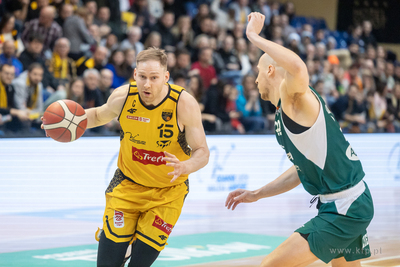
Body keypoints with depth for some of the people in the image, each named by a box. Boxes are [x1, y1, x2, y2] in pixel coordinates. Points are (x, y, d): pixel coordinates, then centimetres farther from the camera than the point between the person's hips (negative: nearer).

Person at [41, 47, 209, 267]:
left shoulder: (184, 104, -22)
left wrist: (184, 167, -39)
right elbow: (99, 115, 10)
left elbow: (202, 152, -17)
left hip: (167, 191, -2)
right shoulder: (123, 96, -13)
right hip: (128, 183, 2)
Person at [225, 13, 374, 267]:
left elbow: (298, 68, -39)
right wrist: (257, 194, 23)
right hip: (352, 206, 10)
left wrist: (254, 35, -28)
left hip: (346, 208, -10)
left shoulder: (295, 96, -13)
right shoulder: (284, 114, 16)